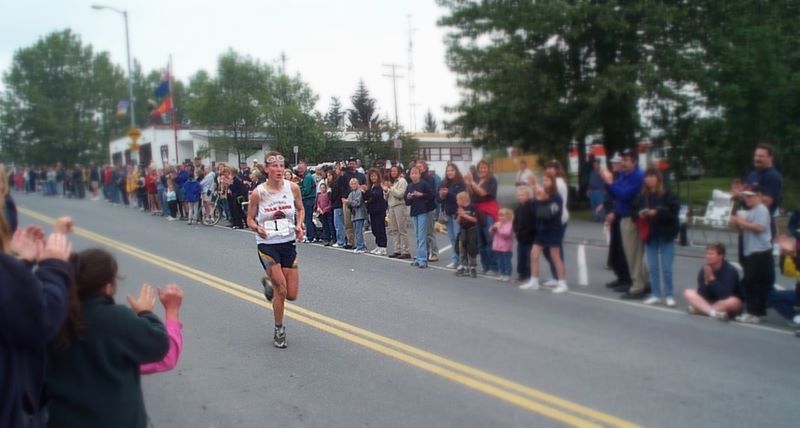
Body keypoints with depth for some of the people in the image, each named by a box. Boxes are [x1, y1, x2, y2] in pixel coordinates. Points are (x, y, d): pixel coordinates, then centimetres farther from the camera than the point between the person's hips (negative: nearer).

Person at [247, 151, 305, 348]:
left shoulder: (292, 188, -6)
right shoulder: (258, 193, -12)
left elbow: (300, 209, 10)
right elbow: (250, 219, -1)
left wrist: (299, 225, -9)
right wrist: (258, 229, -23)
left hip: (289, 243, 3)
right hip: (267, 244, -3)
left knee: (291, 295, 5)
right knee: (281, 290, -10)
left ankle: (269, 282, 39)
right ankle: (279, 330, 15)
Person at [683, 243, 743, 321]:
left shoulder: (730, 271, -20)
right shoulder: (704, 270, -9)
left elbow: (725, 295, -30)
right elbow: (702, 294, -14)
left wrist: (712, 278, -30)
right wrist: (706, 280, -29)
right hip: (711, 302, 4)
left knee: (733, 302, -36)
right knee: (688, 293, -13)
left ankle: (698, 309, -27)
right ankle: (714, 312, -33)